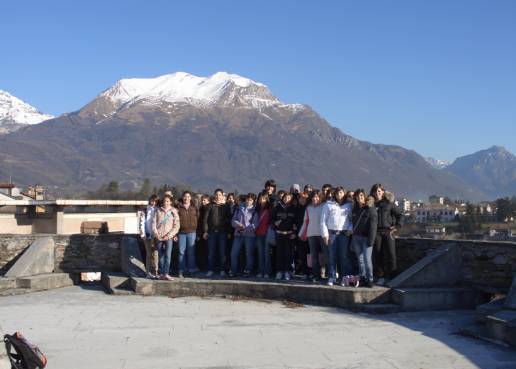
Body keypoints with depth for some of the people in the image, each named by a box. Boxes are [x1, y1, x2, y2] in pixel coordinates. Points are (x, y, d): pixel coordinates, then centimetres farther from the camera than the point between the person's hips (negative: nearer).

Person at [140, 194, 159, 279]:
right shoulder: (145, 211, 6)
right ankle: (149, 272, -2)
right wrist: (143, 234, -7)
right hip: (148, 235, -2)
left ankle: (155, 272, 8)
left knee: (155, 254, 3)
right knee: (149, 254, -3)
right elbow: (142, 223, 1)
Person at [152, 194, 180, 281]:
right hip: (159, 237, 2)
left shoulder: (174, 211, 4)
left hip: (169, 237, -2)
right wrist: (156, 234, -6)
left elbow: (176, 226, 0)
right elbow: (154, 223, 7)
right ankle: (162, 273, 9)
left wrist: (169, 235, -9)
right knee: (161, 256, 4)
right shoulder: (158, 211, 9)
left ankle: (166, 274, -16)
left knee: (168, 255, -13)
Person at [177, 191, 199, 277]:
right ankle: (181, 271, 6)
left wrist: (195, 228, -1)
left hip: (191, 232, 1)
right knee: (181, 252, 1)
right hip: (181, 232, -1)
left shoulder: (194, 208, 9)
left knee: (191, 251, 3)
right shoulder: (178, 208, 3)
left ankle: (192, 269, 11)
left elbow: (198, 218, 9)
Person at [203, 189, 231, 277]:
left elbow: (229, 220, 7)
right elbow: (205, 219, 4)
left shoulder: (226, 207, 9)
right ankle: (210, 270, 9)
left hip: (222, 232, 0)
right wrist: (205, 231, -4)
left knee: (222, 252, 1)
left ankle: (222, 270, 7)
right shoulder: (210, 206, 7)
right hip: (212, 232, 0)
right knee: (211, 252, 2)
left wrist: (229, 232, -2)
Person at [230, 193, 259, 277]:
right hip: (238, 234, 3)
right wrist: (238, 225, -10)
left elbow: (255, 224, -4)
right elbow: (233, 220, 10)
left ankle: (248, 271, 10)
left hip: (249, 234, -3)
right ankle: (233, 271, 8)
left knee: (249, 253, 0)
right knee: (234, 253, -1)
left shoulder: (254, 210, 4)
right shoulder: (239, 208, 13)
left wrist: (245, 229, -16)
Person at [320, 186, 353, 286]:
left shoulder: (348, 205, 11)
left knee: (344, 256, -1)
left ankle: (345, 278, 4)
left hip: (344, 233, 0)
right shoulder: (328, 204, 8)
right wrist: (325, 234, -2)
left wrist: (350, 229, -4)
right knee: (332, 256, 1)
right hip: (331, 233, 0)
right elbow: (323, 220, 5)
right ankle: (331, 277, 7)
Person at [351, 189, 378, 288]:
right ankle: (362, 278, 12)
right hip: (356, 237, 5)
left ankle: (370, 279, -3)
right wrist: (352, 238, 10)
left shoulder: (370, 209, -3)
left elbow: (373, 225, -10)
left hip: (366, 237, -5)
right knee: (360, 259, 7)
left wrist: (371, 239, -18)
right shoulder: (355, 209, 15)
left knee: (367, 259, -10)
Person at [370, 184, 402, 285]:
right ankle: (380, 276, 10)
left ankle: (392, 277, 3)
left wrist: (397, 226, 1)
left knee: (391, 254, -3)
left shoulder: (389, 203, 4)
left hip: (388, 231, -1)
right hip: (376, 232, 1)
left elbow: (399, 215, 8)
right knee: (377, 255, 1)